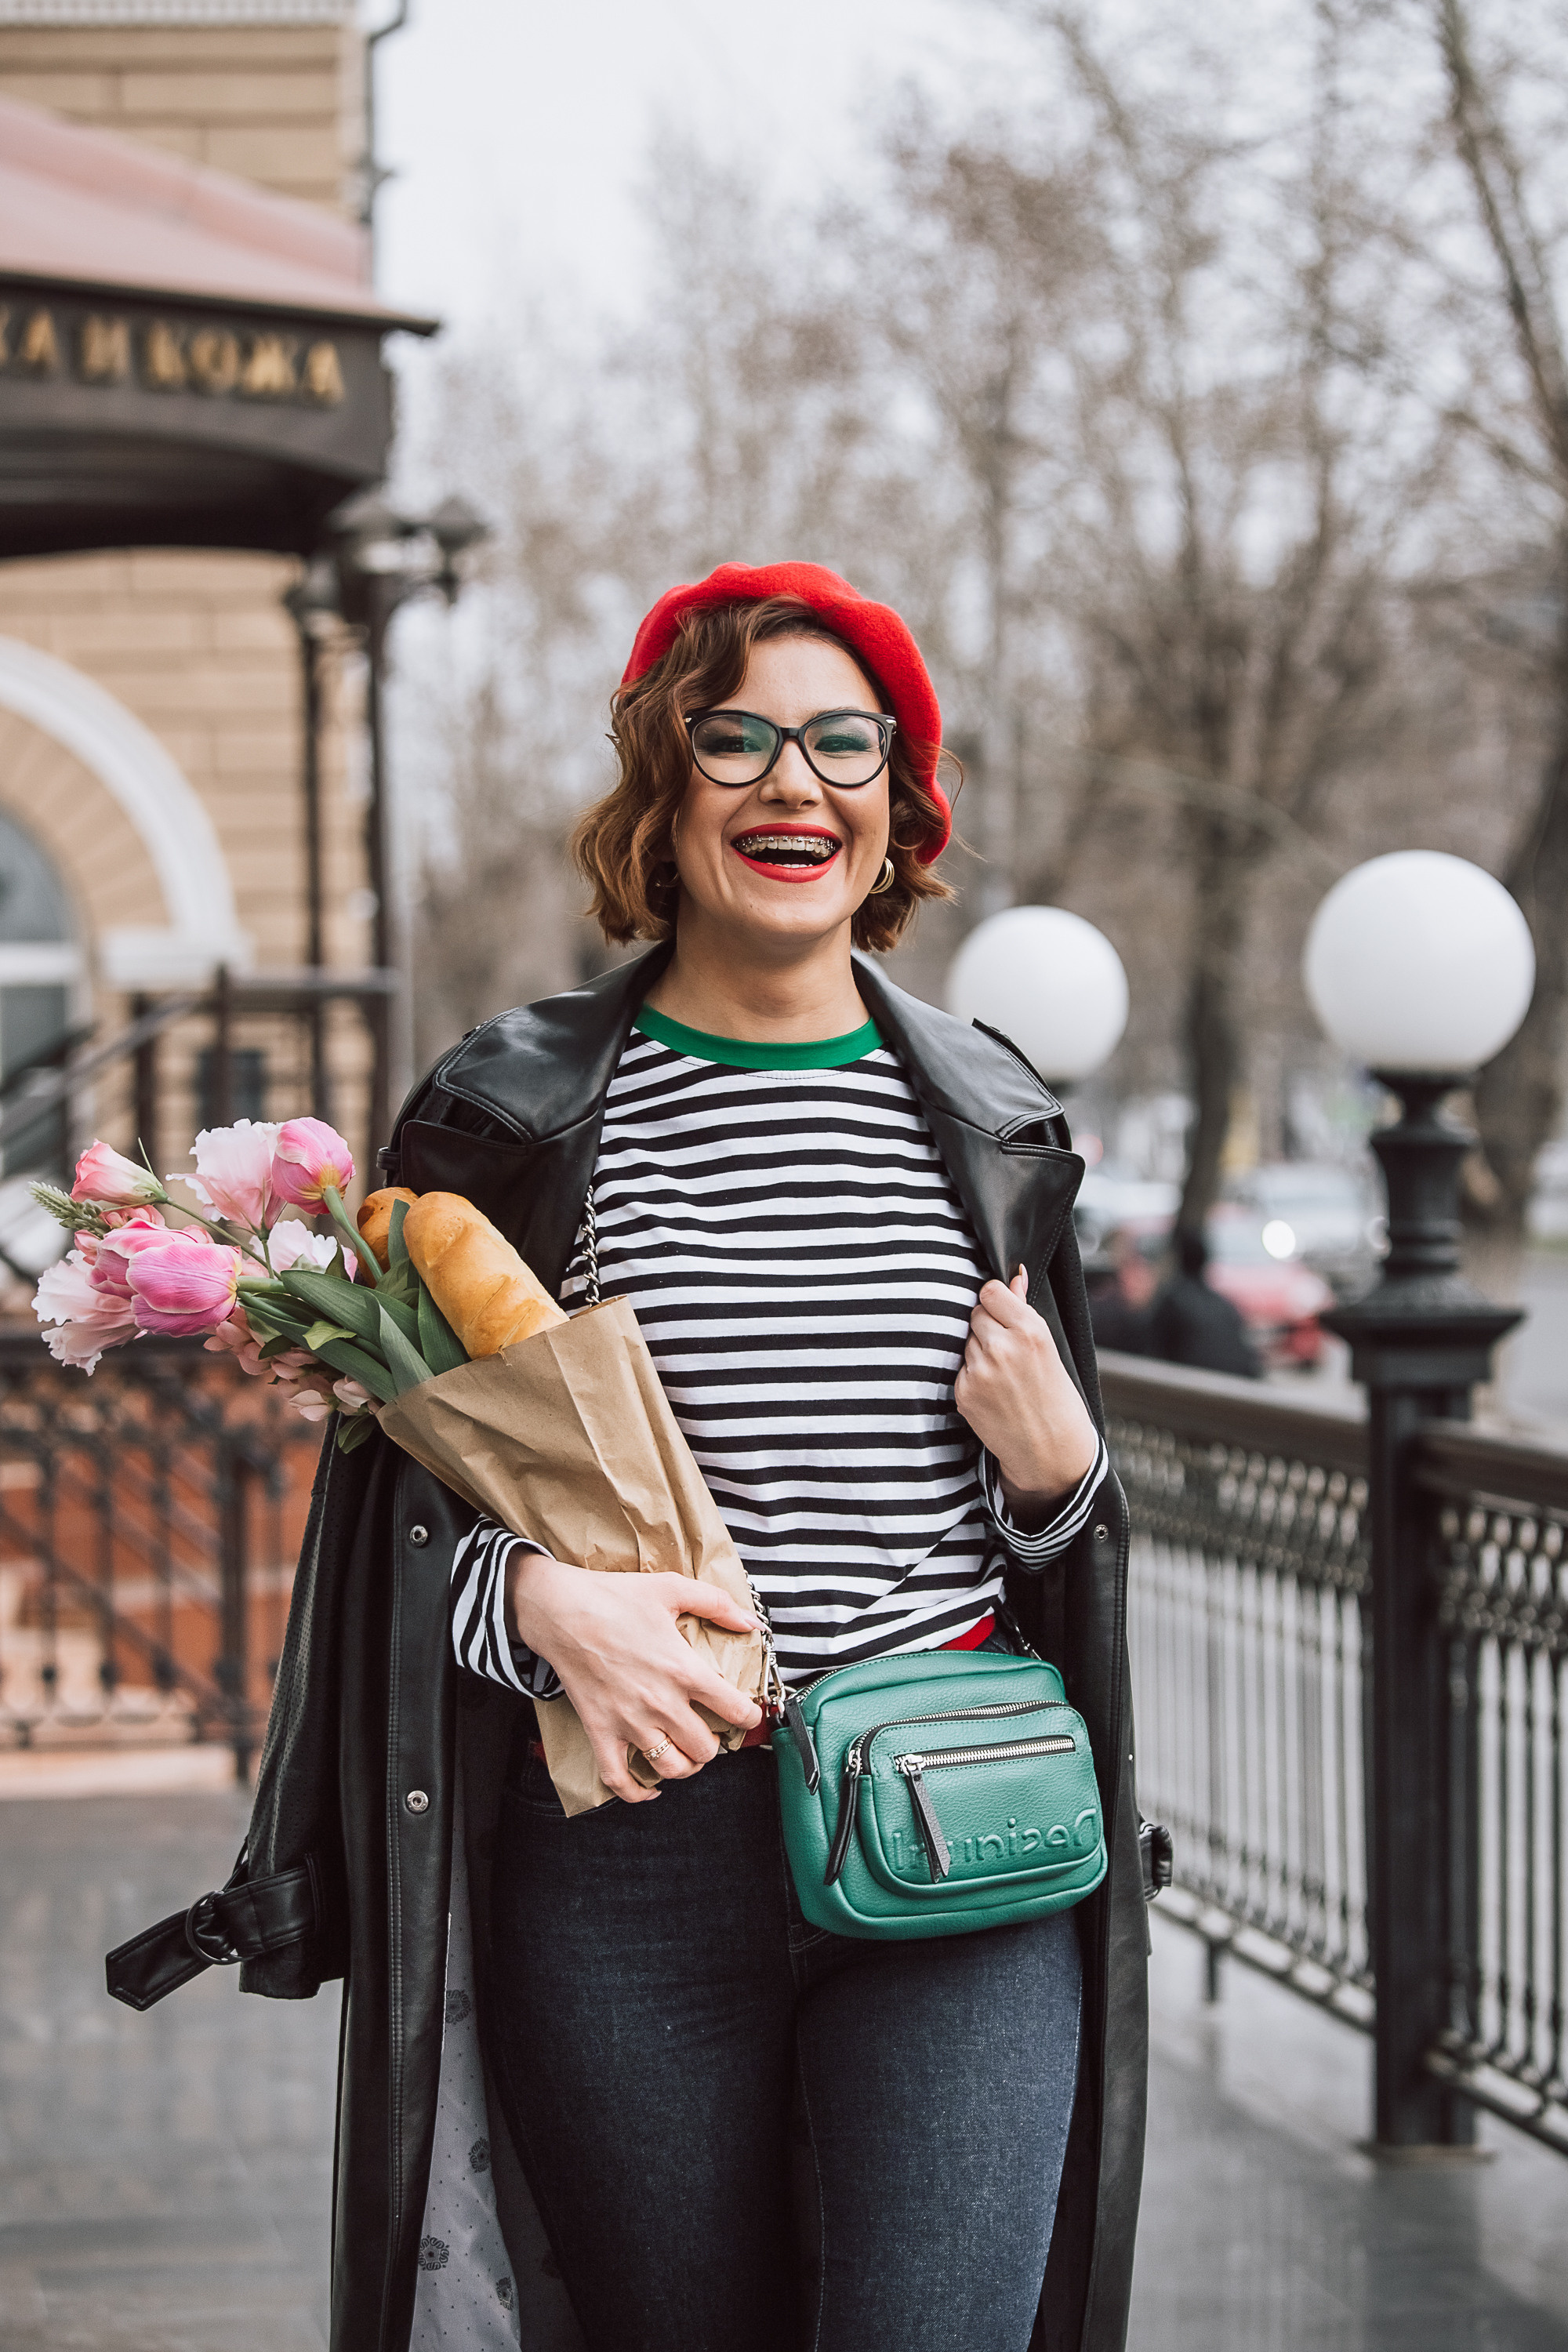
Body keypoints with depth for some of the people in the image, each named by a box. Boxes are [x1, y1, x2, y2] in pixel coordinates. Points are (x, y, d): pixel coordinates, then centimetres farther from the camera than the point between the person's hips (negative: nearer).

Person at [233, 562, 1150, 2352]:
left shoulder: (988, 1123, 10)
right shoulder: (514, 1113, 2)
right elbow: (394, 1492, 4)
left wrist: (1056, 1472, -2)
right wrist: (536, 1596, -15)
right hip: (628, 1857, -1)